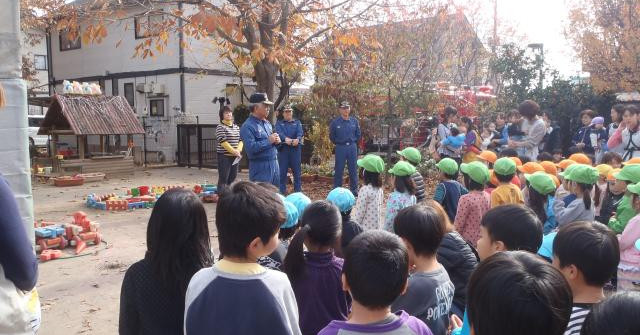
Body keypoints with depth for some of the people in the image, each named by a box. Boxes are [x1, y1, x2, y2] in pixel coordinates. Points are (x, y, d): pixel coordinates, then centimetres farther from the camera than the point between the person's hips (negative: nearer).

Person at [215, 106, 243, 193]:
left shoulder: (236, 127, 15)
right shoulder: (220, 127, -6)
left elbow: (241, 140, 10)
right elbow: (223, 142, -15)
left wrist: (238, 150, -9)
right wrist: (233, 151, -18)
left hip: (235, 157, 7)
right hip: (224, 156, -6)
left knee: (232, 178, 10)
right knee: (223, 179, -5)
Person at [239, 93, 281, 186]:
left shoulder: (267, 123, 14)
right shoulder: (248, 126, -13)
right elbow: (251, 148, -25)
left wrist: (276, 140, 1)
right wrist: (269, 141, -17)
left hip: (274, 163, 8)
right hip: (260, 168, -8)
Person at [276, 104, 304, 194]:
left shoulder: (297, 122, 14)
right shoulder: (279, 123, 10)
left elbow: (300, 132, -6)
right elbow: (279, 133, -10)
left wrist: (297, 139, -29)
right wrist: (286, 139, -32)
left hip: (295, 149, 1)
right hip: (283, 149, -1)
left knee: (296, 171, 4)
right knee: (282, 172, 1)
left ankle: (298, 191, 13)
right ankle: (282, 192, 10)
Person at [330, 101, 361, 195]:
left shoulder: (354, 121, 2)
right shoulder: (335, 122, -5)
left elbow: (358, 135, 11)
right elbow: (332, 136, 4)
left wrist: (352, 141, 7)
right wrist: (338, 142, 8)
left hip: (352, 147, 2)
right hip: (340, 148, -2)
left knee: (353, 170, 7)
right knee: (339, 170, 2)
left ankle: (354, 190, 16)